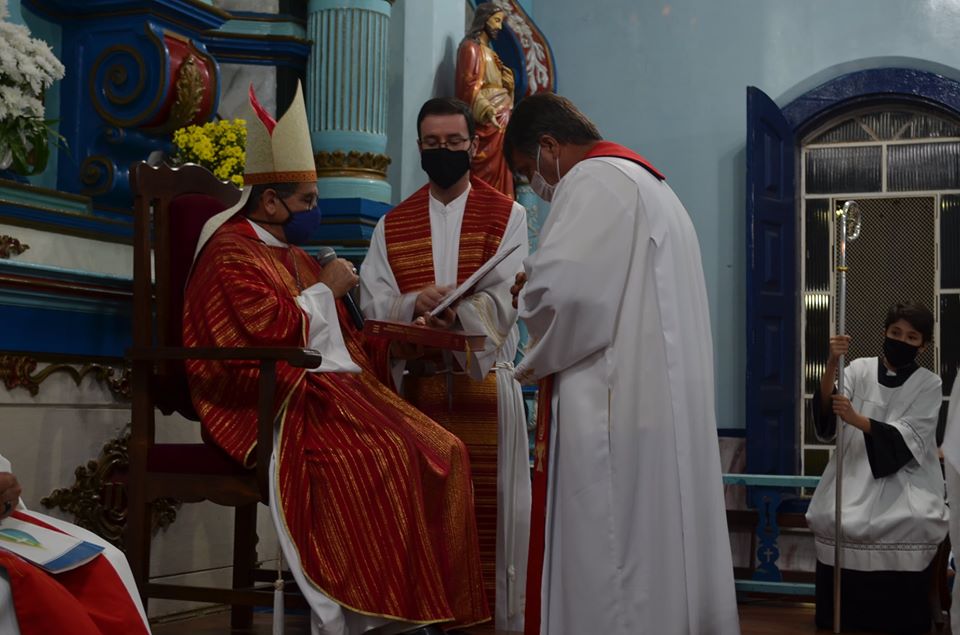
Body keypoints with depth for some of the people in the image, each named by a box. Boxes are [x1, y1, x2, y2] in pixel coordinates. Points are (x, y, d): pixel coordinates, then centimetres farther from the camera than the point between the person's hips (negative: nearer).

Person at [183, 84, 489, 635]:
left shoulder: (293, 253, 25)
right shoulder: (231, 255, -4)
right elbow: (272, 330, -20)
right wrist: (325, 288, -5)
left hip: (336, 387, 9)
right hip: (278, 404, -9)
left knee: (441, 453, -11)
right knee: (375, 459, -32)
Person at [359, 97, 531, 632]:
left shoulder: (507, 216, 5)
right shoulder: (393, 226, 12)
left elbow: (504, 304, -8)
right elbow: (375, 308, 2)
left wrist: (447, 313, -27)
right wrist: (416, 304, -20)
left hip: (485, 383, -2)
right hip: (414, 386, 2)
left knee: (489, 509, -2)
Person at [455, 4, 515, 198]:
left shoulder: (490, 52, 21)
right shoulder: (471, 47, -4)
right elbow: (469, 86, -16)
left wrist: (508, 82, 8)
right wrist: (487, 112, -27)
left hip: (501, 122, 9)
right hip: (487, 124, -9)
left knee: (500, 174, 4)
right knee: (487, 176, -12)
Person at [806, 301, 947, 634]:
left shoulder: (929, 385, 3)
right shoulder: (860, 369, 6)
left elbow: (905, 439, -11)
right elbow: (825, 417, -7)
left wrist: (856, 420, -28)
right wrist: (831, 365, -23)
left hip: (904, 477, -1)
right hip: (855, 471, 1)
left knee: (915, 524, -30)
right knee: (833, 520, -27)